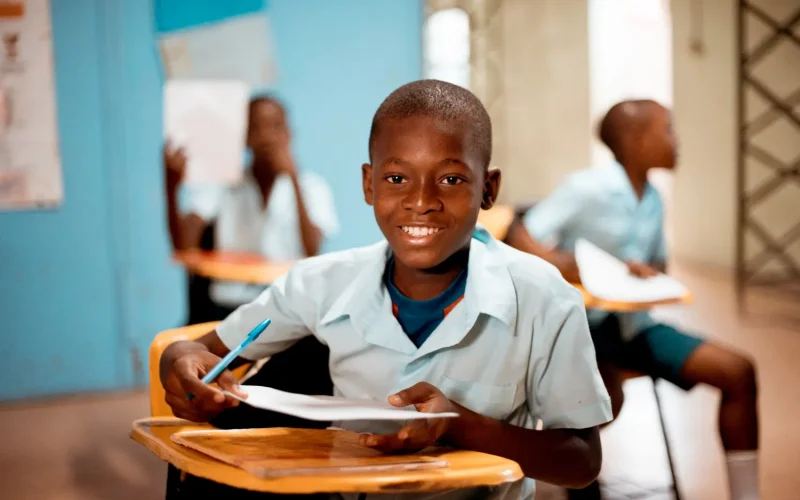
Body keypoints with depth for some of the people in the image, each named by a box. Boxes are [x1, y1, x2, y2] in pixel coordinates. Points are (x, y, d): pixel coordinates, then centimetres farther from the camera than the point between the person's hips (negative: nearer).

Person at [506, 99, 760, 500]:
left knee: (737, 371, -4)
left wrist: (650, 275, -6)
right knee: (607, 398, -36)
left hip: (632, 324, 7)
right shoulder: (587, 188, -15)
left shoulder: (652, 199, 5)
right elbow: (519, 244, -19)